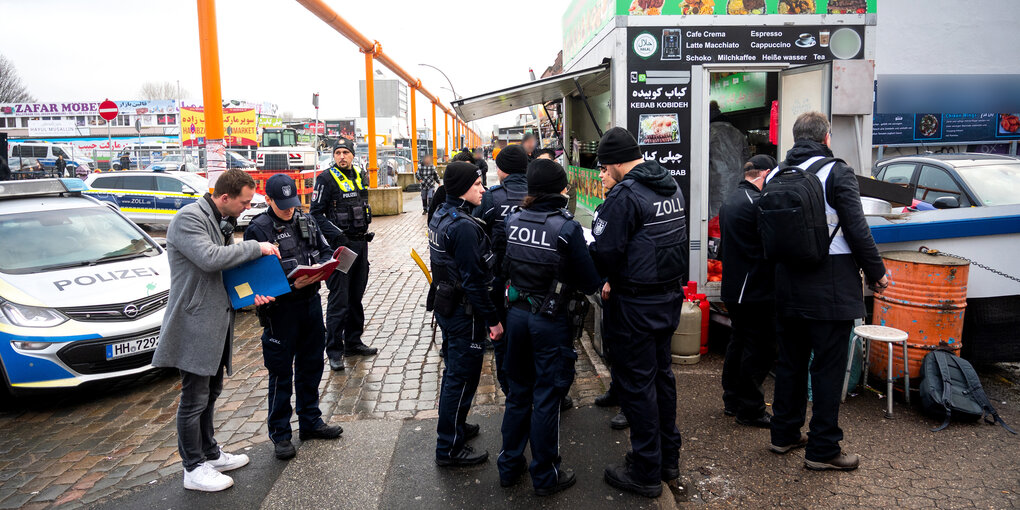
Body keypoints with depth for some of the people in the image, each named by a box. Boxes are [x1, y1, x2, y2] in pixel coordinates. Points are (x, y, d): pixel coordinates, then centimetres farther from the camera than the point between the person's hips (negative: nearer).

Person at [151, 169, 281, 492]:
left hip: (217, 323, 10)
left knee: (211, 392, 20)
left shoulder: (222, 221, 13)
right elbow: (209, 258, -31)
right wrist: (256, 247, -22)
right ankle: (194, 469, 15)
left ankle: (209, 453, 35)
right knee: (195, 398, 2)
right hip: (195, 325, -10)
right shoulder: (189, 218, -16)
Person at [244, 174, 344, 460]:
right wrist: (292, 284, -27)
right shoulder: (258, 229, -10)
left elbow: (325, 251, 13)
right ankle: (280, 434, 17)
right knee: (281, 374, 4)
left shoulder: (306, 221, 7)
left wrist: (322, 268, -10)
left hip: (311, 302, 6)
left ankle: (311, 422, 33)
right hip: (280, 310, -6)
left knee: (311, 366, 17)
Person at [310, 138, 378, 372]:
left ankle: (353, 342, 26)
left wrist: (365, 230, 13)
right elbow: (316, 213, -11)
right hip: (339, 246, -7)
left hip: (360, 243, 7)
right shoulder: (326, 178, -9)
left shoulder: (359, 176, 12)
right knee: (338, 299, -6)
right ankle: (334, 351, 1)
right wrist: (336, 234, -20)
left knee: (356, 296, 14)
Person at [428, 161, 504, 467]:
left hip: (445, 303, 10)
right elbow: (473, 279, -25)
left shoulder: (441, 216, 8)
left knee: (454, 371, 24)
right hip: (464, 312, -10)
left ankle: (454, 425, 41)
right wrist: (493, 319, -19)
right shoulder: (463, 226, -24)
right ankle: (450, 448, 12)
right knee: (462, 377, 1)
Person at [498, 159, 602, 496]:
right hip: (551, 320, -5)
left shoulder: (513, 221, -2)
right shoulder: (566, 227, -17)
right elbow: (590, 282, -13)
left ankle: (509, 467, 32)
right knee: (546, 399, 8)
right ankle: (545, 476, 22)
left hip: (517, 314, 5)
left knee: (518, 393, 19)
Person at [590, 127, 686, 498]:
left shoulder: (626, 195, -20)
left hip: (636, 305, -9)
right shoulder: (671, 187, 8)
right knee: (661, 373, 19)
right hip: (670, 295, 9)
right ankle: (668, 456, 32)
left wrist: (610, 279, -1)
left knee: (636, 383, 2)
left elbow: (605, 252, -24)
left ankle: (646, 472, 13)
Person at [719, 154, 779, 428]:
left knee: (739, 342, 19)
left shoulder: (729, 201, 13)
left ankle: (732, 400, 28)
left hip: (733, 288, 10)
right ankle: (750, 409, 6)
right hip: (756, 290, -10)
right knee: (760, 348, -1)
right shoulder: (757, 202, -18)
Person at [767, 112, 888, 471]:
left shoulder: (776, 176, 6)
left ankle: (784, 434, 27)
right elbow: (857, 231, -13)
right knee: (829, 367, 3)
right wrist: (876, 273, -1)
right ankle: (822, 449, 10)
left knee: (790, 361, 16)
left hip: (788, 289, 6)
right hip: (830, 289, -6)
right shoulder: (837, 173, -12)